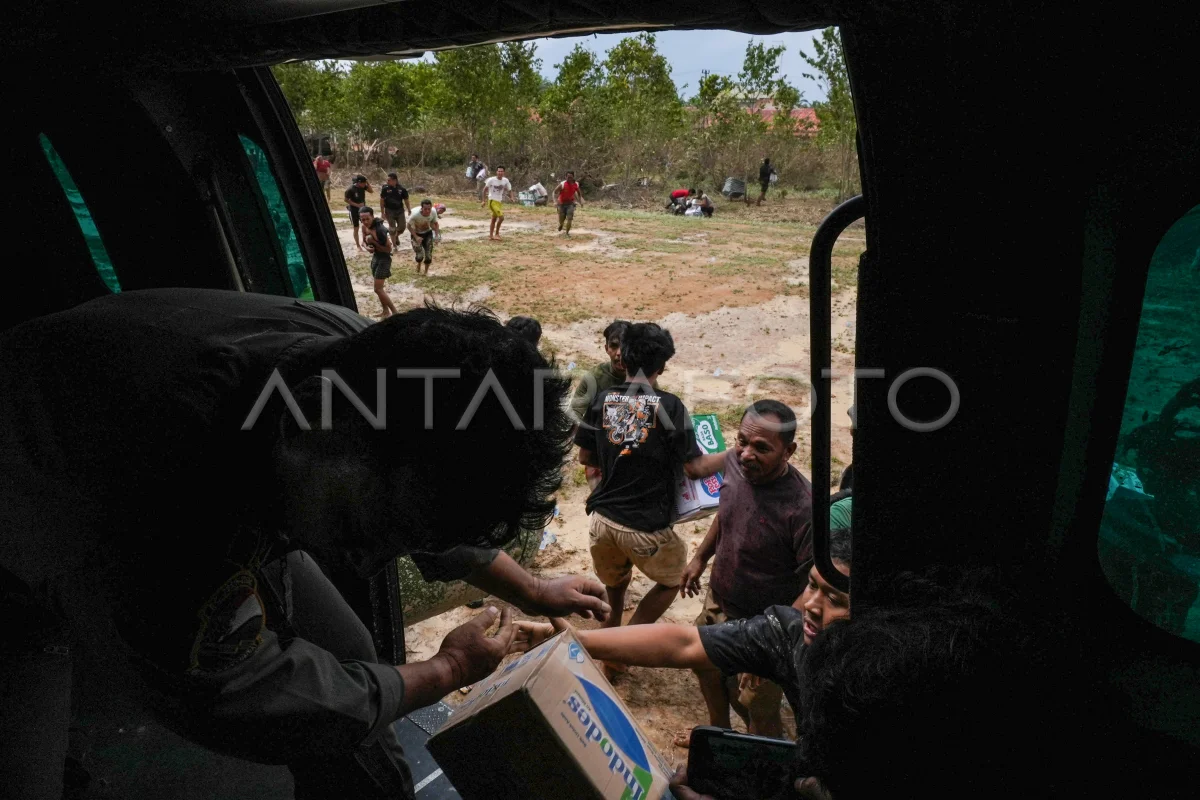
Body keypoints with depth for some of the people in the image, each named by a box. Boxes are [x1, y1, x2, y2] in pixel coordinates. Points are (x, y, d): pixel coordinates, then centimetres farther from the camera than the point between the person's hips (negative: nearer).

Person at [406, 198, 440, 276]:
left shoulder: (433, 213, -23)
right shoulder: (415, 215, -34)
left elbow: (435, 223, -2)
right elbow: (409, 226, -19)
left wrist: (437, 233, -18)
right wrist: (416, 237, -29)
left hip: (428, 233, 3)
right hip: (416, 234, -3)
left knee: (429, 254, 0)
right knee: (420, 254, -14)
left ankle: (426, 271, 25)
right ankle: (418, 267, 22)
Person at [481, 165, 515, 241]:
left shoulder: (505, 180, 0)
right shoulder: (491, 180, -12)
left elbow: (509, 190, 10)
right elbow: (485, 189, -4)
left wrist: (512, 197, -10)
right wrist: (484, 200, -7)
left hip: (500, 201, 6)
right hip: (492, 201, -6)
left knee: (494, 219, 14)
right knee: (501, 217, -18)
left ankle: (490, 235, 24)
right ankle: (496, 234, -5)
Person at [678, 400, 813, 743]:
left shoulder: (802, 507, -35)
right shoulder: (735, 462, -14)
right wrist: (700, 556, 14)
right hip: (718, 601, 8)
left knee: (759, 712, 10)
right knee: (705, 664, 31)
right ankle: (718, 730, 61)